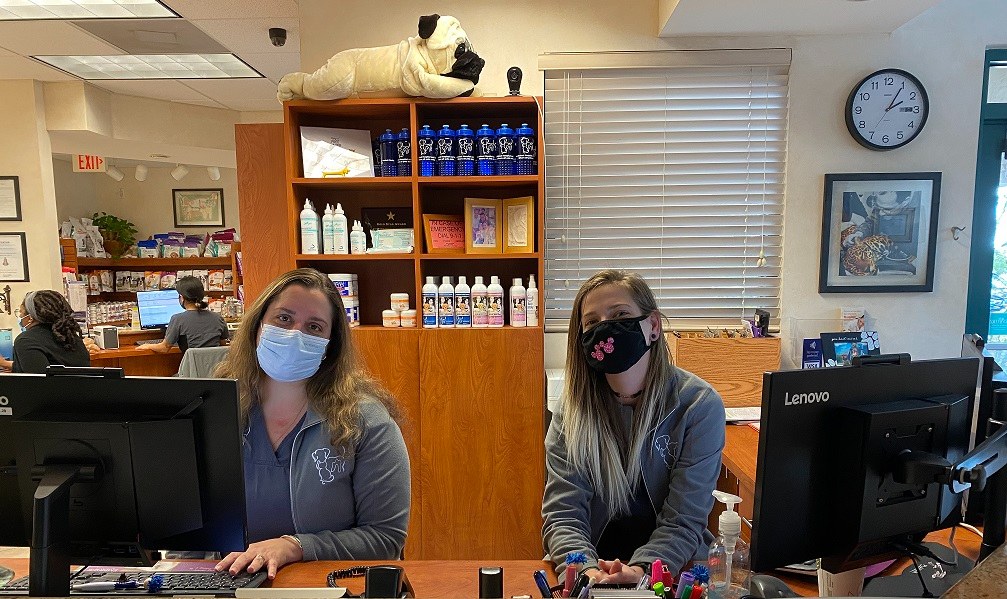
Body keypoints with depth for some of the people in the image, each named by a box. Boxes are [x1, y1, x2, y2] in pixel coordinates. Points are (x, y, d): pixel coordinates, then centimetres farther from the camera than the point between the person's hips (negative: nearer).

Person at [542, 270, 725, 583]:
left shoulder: (699, 406, -9)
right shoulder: (573, 409, -5)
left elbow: (682, 521, -10)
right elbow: (562, 514, -9)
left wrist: (642, 569, -27)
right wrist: (586, 568, -27)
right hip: (595, 561, 1)